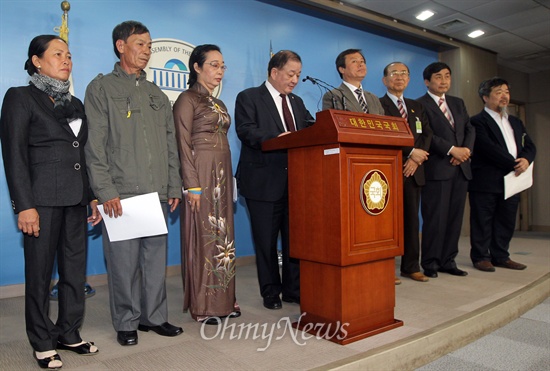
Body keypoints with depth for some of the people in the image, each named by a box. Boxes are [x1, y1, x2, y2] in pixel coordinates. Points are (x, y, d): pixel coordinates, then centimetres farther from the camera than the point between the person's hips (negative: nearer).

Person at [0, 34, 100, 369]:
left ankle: (70, 334, 25)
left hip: (76, 200, 6)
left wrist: (93, 197, 12)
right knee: (40, 272, 5)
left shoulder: (75, 104, 16)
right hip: (43, 199, -6)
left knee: (75, 269, 10)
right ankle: (43, 343, 20)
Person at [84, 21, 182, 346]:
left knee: (156, 258, 8)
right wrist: (106, 191, -12)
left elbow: (171, 145, 16)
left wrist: (175, 187, 10)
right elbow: (95, 145, -4)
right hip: (121, 194, -4)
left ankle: (155, 316, 22)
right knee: (124, 261, 2)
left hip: (157, 194, 5)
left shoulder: (157, 94, 18)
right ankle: (127, 323, 17)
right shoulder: (101, 88, 4)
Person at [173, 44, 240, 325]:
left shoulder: (218, 104, 19)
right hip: (201, 174, -8)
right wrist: (192, 185, -18)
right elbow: (183, 145, -11)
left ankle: (223, 300, 19)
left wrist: (229, 180, 14)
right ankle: (202, 306, 7)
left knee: (223, 235, 9)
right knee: (203, 235, -4)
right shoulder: (187, 100, -4)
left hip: (222, 175, 8)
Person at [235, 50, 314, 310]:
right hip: (264, 182, -5)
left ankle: (293, 290, 24)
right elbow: (245, 130, -15)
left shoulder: (297, 102, 20)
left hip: (296, 180, 6)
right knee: (266, 241, 5)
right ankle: (271, 293, 21)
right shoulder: (249, 98, 0)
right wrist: (275, 138, -30)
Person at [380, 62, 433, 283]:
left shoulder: (416, 107, 21)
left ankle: (411, 267, 16)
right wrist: (411, 152, -14)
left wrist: (416, 158, -6)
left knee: (411, 219, 8)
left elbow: (427, 134, 11)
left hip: (412, 170, 6)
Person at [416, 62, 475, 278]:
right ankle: (430, 263, 6)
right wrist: (452, 150, -15)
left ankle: (448, 261, 16)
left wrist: (466, 150, -3)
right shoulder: (420, 105, -2)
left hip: (460, 168, 7)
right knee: (435, 218, -4)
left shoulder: (458, 103, 21)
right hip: (437, 169, -7)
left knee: (455, 217, 7)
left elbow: (470, 129, 16)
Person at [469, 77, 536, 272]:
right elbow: (489, 148, -15)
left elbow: (529, 145, 15)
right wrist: (514, 164, -16)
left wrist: (526, 159, -7)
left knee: (506, 220, 11)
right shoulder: (478, 121, -5)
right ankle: (481, 257, 10)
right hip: (486, 182, -7)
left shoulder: (516, 122, 21)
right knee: (483, 220, 0)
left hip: (511, 180, 7)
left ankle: (500, 256, 22)